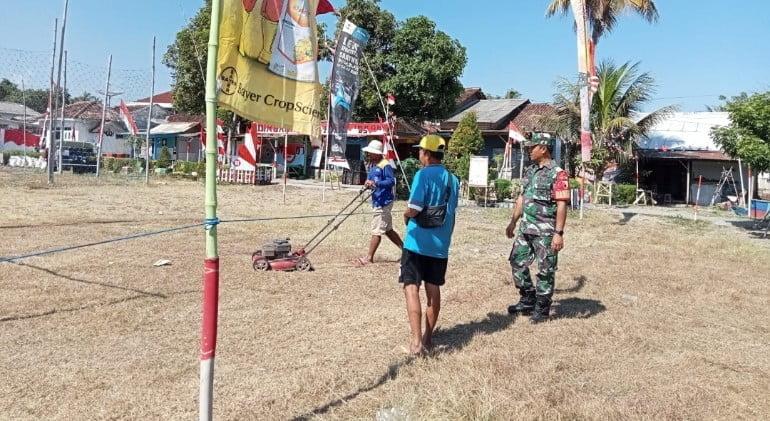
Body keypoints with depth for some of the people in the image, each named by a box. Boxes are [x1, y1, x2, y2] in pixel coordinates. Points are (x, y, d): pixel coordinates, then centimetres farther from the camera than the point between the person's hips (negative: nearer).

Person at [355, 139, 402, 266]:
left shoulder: (385, 165, -15)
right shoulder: (373, 165, 13)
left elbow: (391, 181, -21)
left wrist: (376, 183, -30)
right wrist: (368, 182, -1)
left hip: (383, 202, -10)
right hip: (378, 202, 10)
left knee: (376, 231, -3)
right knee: (388, 230, 16)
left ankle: (369, 258, 4)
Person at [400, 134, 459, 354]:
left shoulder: (423, 175, -12)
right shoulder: (452, 179, 9)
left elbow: (414, 209, -21)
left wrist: (406, 215, 0)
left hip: (418, 242, -6)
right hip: (441, 244, 7)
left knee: (411, 287, -3)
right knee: (433, 289, 13)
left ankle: (417, 340, -10)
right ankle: (428, 337, 23)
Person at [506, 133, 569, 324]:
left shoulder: (558, 174, -13)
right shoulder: (529, 171, 11)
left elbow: (562, 205, -17)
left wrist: (558, 233, -21)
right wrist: (513, 222, 17)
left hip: (545, 231, -8)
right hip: (526, 229, 8)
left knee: (545, 270, 3)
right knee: (517, 262, 12)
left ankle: (542, 308, 16)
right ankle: (528, 301, 27)